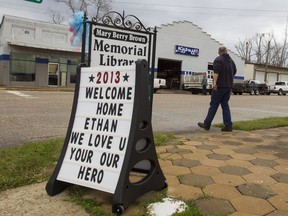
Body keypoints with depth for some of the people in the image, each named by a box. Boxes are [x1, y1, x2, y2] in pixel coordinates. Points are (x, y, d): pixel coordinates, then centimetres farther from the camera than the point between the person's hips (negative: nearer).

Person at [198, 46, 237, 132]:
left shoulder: (218, 59, -7)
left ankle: (206, 124, 4)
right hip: (228, 86, 7)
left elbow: (217, 71, -22)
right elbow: (234, 71, 22)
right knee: (225, 105, 10)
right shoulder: (231, 60, 16)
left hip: (219, 86, -7)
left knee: (213, 105, -3)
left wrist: (214, 82, -29)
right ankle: (228, 125, 5)